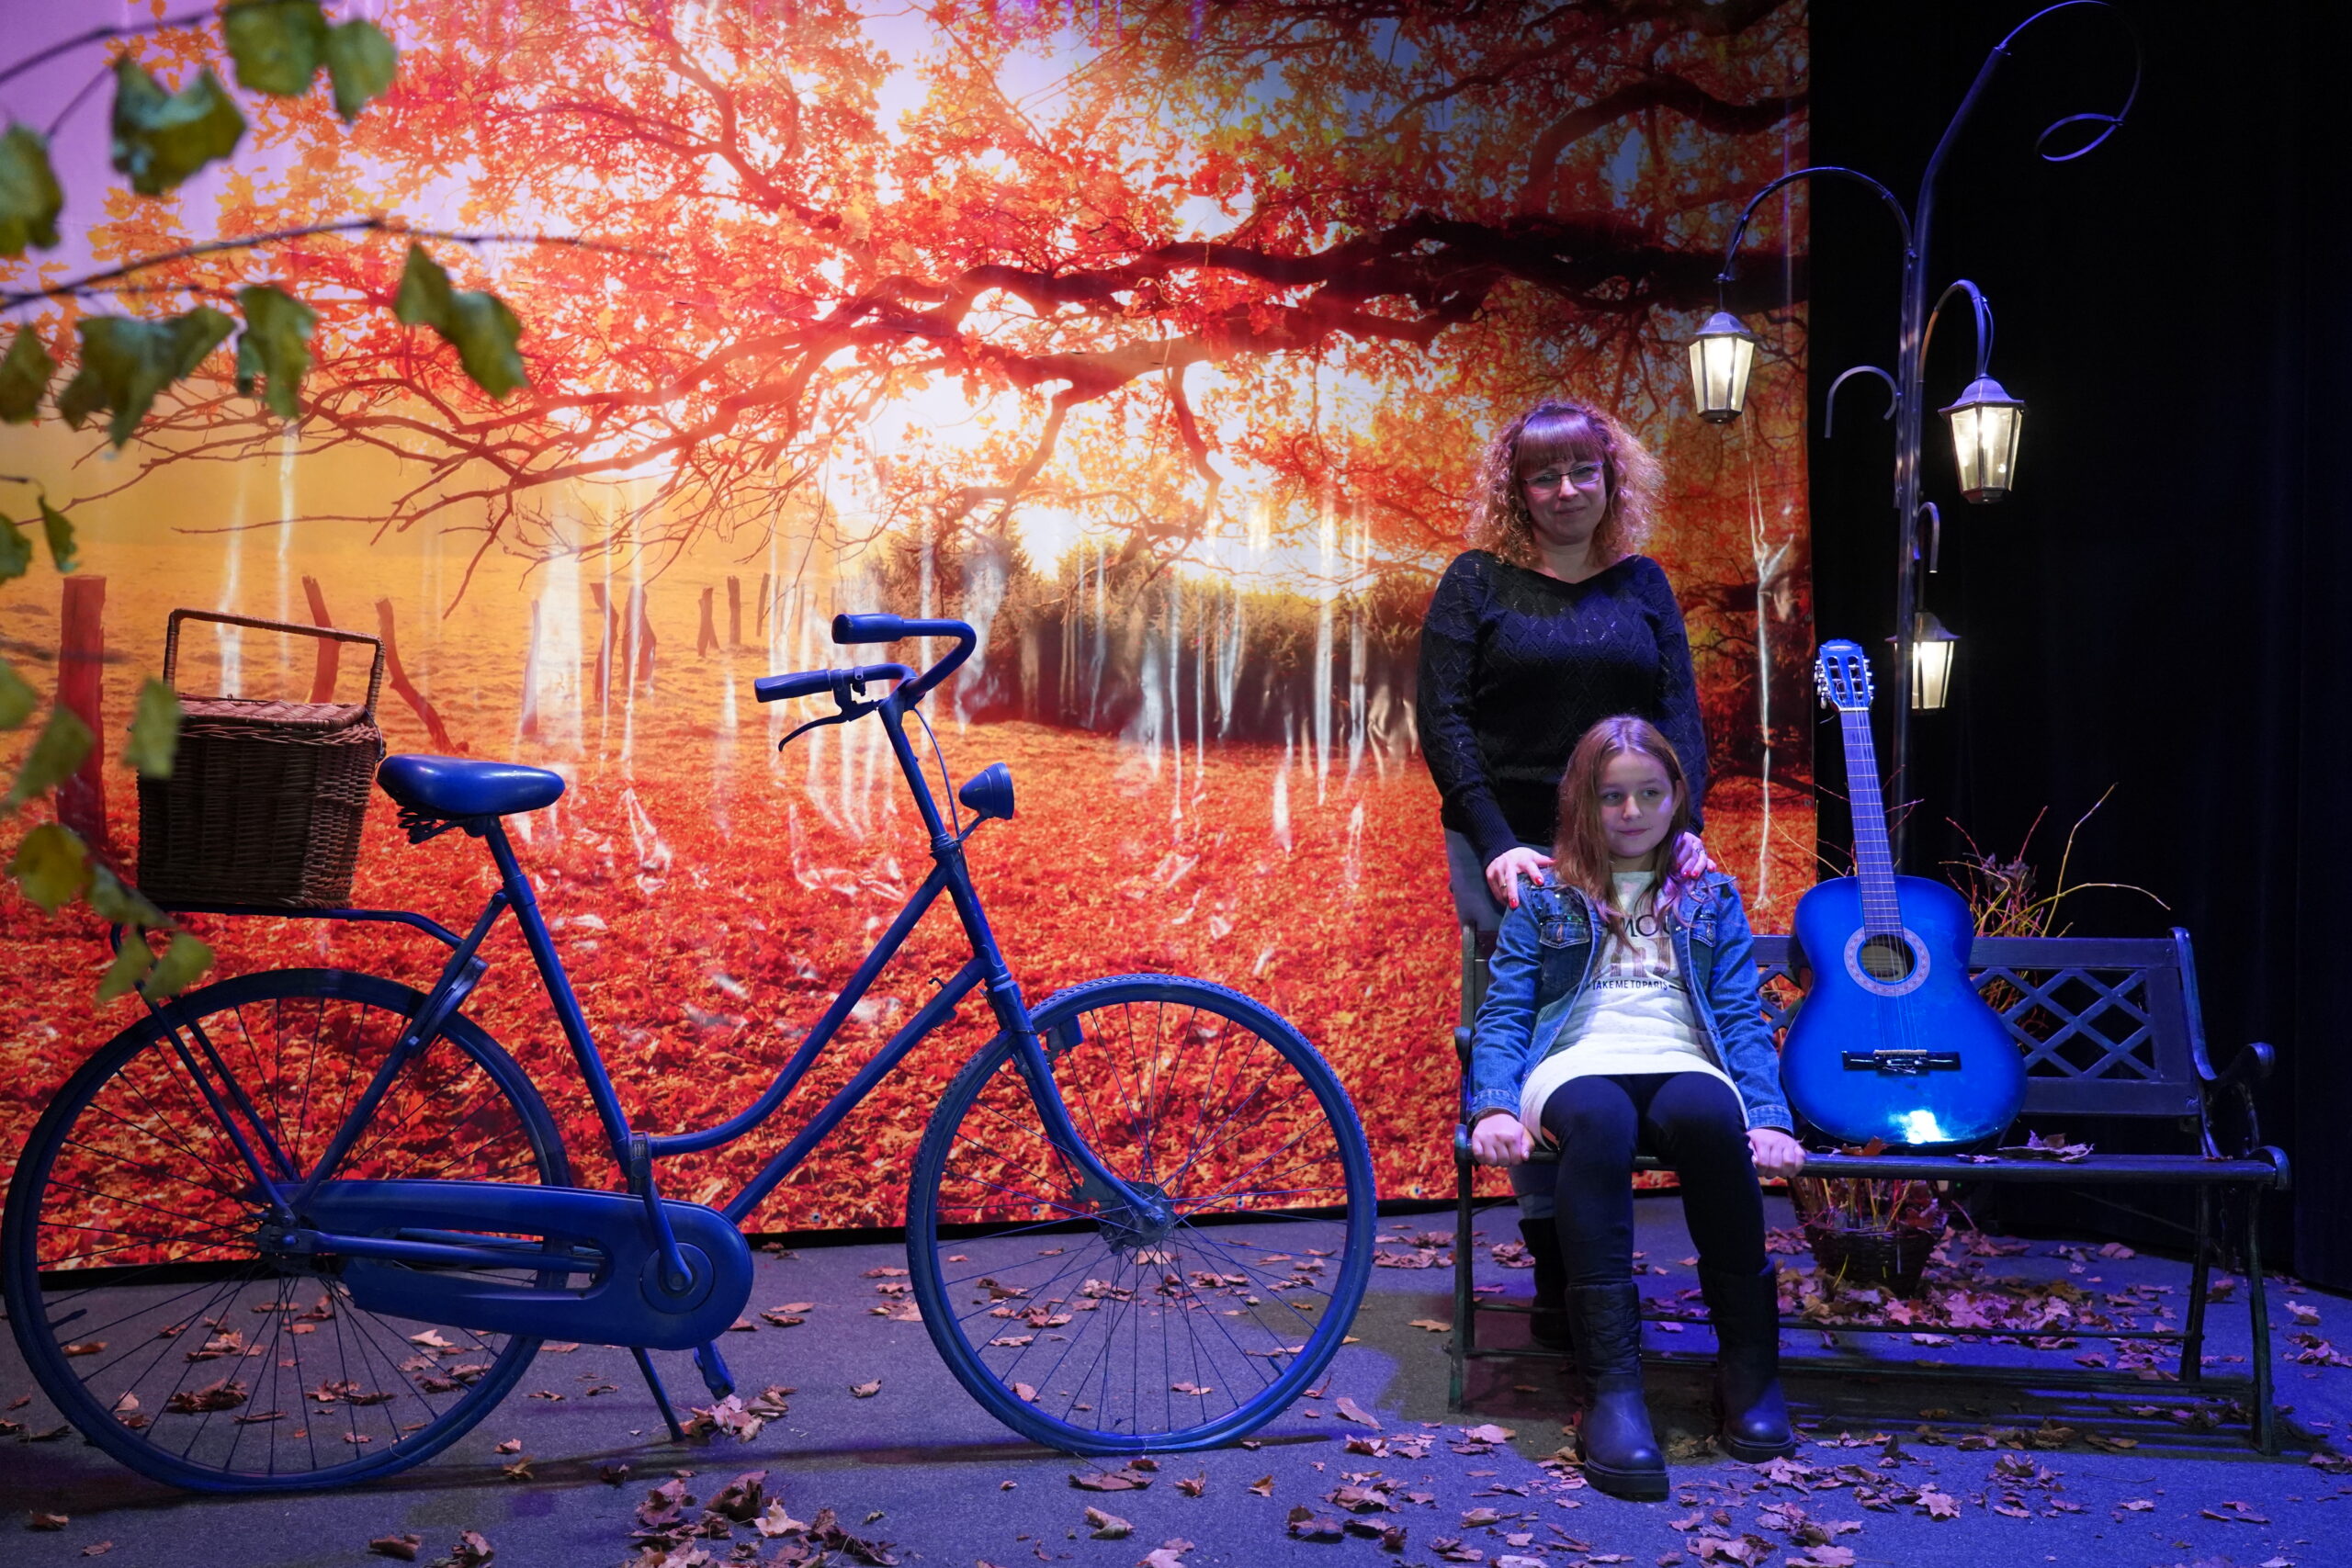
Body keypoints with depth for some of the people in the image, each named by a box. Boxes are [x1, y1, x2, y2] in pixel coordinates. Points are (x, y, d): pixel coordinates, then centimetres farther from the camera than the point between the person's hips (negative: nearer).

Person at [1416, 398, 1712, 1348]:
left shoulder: (1641, 585, 15)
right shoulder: (1478, 583, 6)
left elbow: (1680, 716, 10)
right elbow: (1443, 719, -2)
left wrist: (1681, 828, -6)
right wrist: (1496, 844, -12)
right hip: (1508, 842, -2)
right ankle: (1556, 1264, -10)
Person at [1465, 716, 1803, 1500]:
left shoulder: (1711, 898, 24)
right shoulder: (1544, 897, 19)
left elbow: (1742, 1017, 15)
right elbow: (1504, 1015, 11)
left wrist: (1768, 1115, -4)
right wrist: (1495, 1108, -8)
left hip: (1683, 1068, 1)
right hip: (1578, 1065, -1)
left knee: (1707, 1117, -38)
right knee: (1597, 1120, -39)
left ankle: (1749, 1362, -24)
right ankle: (1612, 1384, -42)